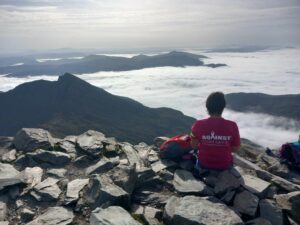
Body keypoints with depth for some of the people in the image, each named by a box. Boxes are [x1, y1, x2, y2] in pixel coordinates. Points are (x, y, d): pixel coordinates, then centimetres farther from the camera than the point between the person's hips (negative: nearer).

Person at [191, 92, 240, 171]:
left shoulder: (198, 125, -23)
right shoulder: (232, 126, -23)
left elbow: (194, 146, -8)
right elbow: (235, 148, -10)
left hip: (204, 164, 0)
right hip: (225, 165, 1)